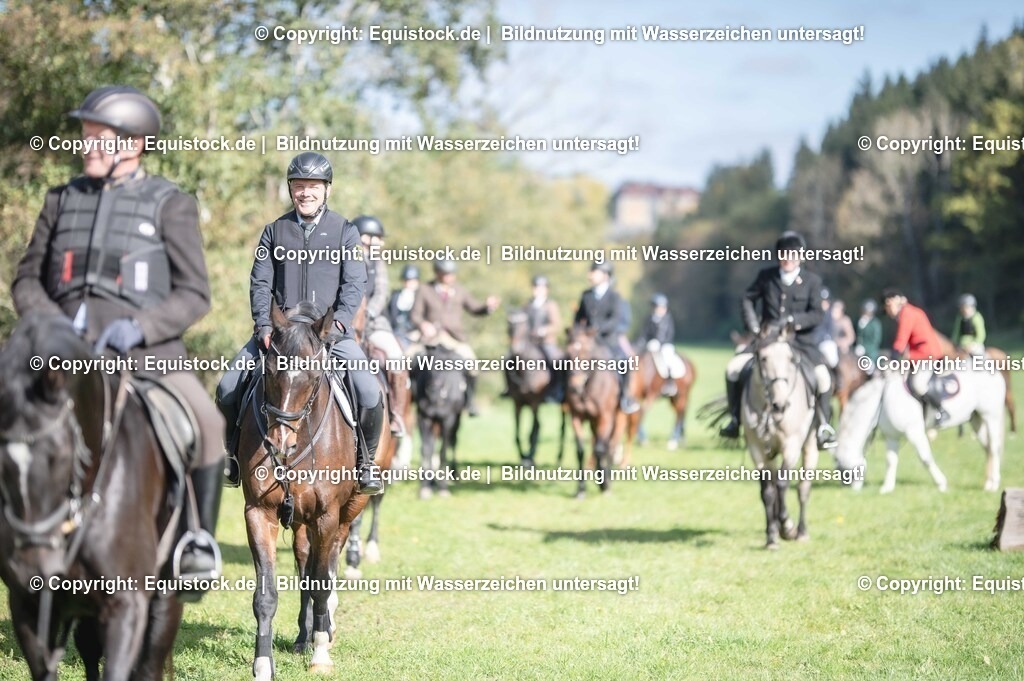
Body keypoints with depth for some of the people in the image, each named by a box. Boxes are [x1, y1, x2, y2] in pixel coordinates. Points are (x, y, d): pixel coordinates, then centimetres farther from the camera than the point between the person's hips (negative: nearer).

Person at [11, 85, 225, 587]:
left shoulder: (169, 205, 4)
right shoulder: (63, 201, 14)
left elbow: (194, 295, -1)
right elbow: (26, 281, 16)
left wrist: (139, 327, -17)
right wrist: (51, 320, -5)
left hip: (147, 351, -4)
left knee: (206, 424, -28)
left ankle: (200, 540, -9)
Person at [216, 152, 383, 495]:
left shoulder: (345, 231, 7)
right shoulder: (274, 231, 11)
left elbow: (354, 283, -1)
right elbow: (260, 283, 7)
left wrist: (339, 322, -16)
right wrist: (263, 326, -8)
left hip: (332, 330, -2)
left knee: (370, 394, -21)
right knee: (228, 388, -11)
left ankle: (365, 458, 4)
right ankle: (236, 454, 12)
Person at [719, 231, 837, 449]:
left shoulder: (812, 281, -1)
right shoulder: (766, 276, 4)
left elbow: (817, 314, -9)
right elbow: (749, 298, 15)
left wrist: (790, 321, -22)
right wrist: (753, 326, 1)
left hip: (801, 341, -2)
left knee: (823, 376, -25)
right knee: (733, 367, -14)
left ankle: (823, 425, -9)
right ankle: (735, 420, 1)